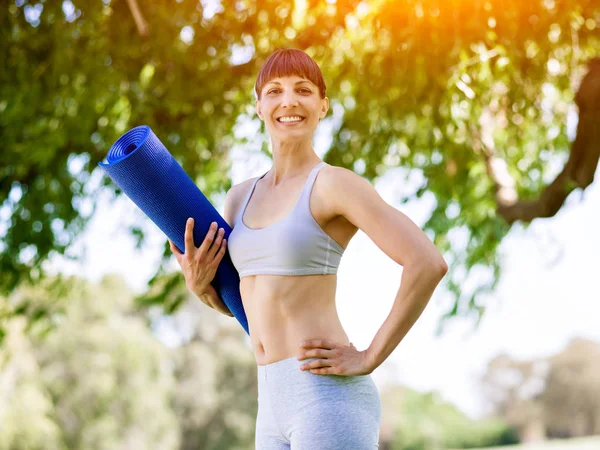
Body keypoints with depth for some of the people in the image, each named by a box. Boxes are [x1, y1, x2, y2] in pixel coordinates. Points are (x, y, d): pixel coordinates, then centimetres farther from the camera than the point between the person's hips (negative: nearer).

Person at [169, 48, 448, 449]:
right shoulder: (241, 198, 16)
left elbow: (428, 263, -16)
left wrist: (370, 358, -14)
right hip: (274, 403, 8)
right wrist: (200, 285, 5)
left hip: (327, 395, -8)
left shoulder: (335, 183, -7)